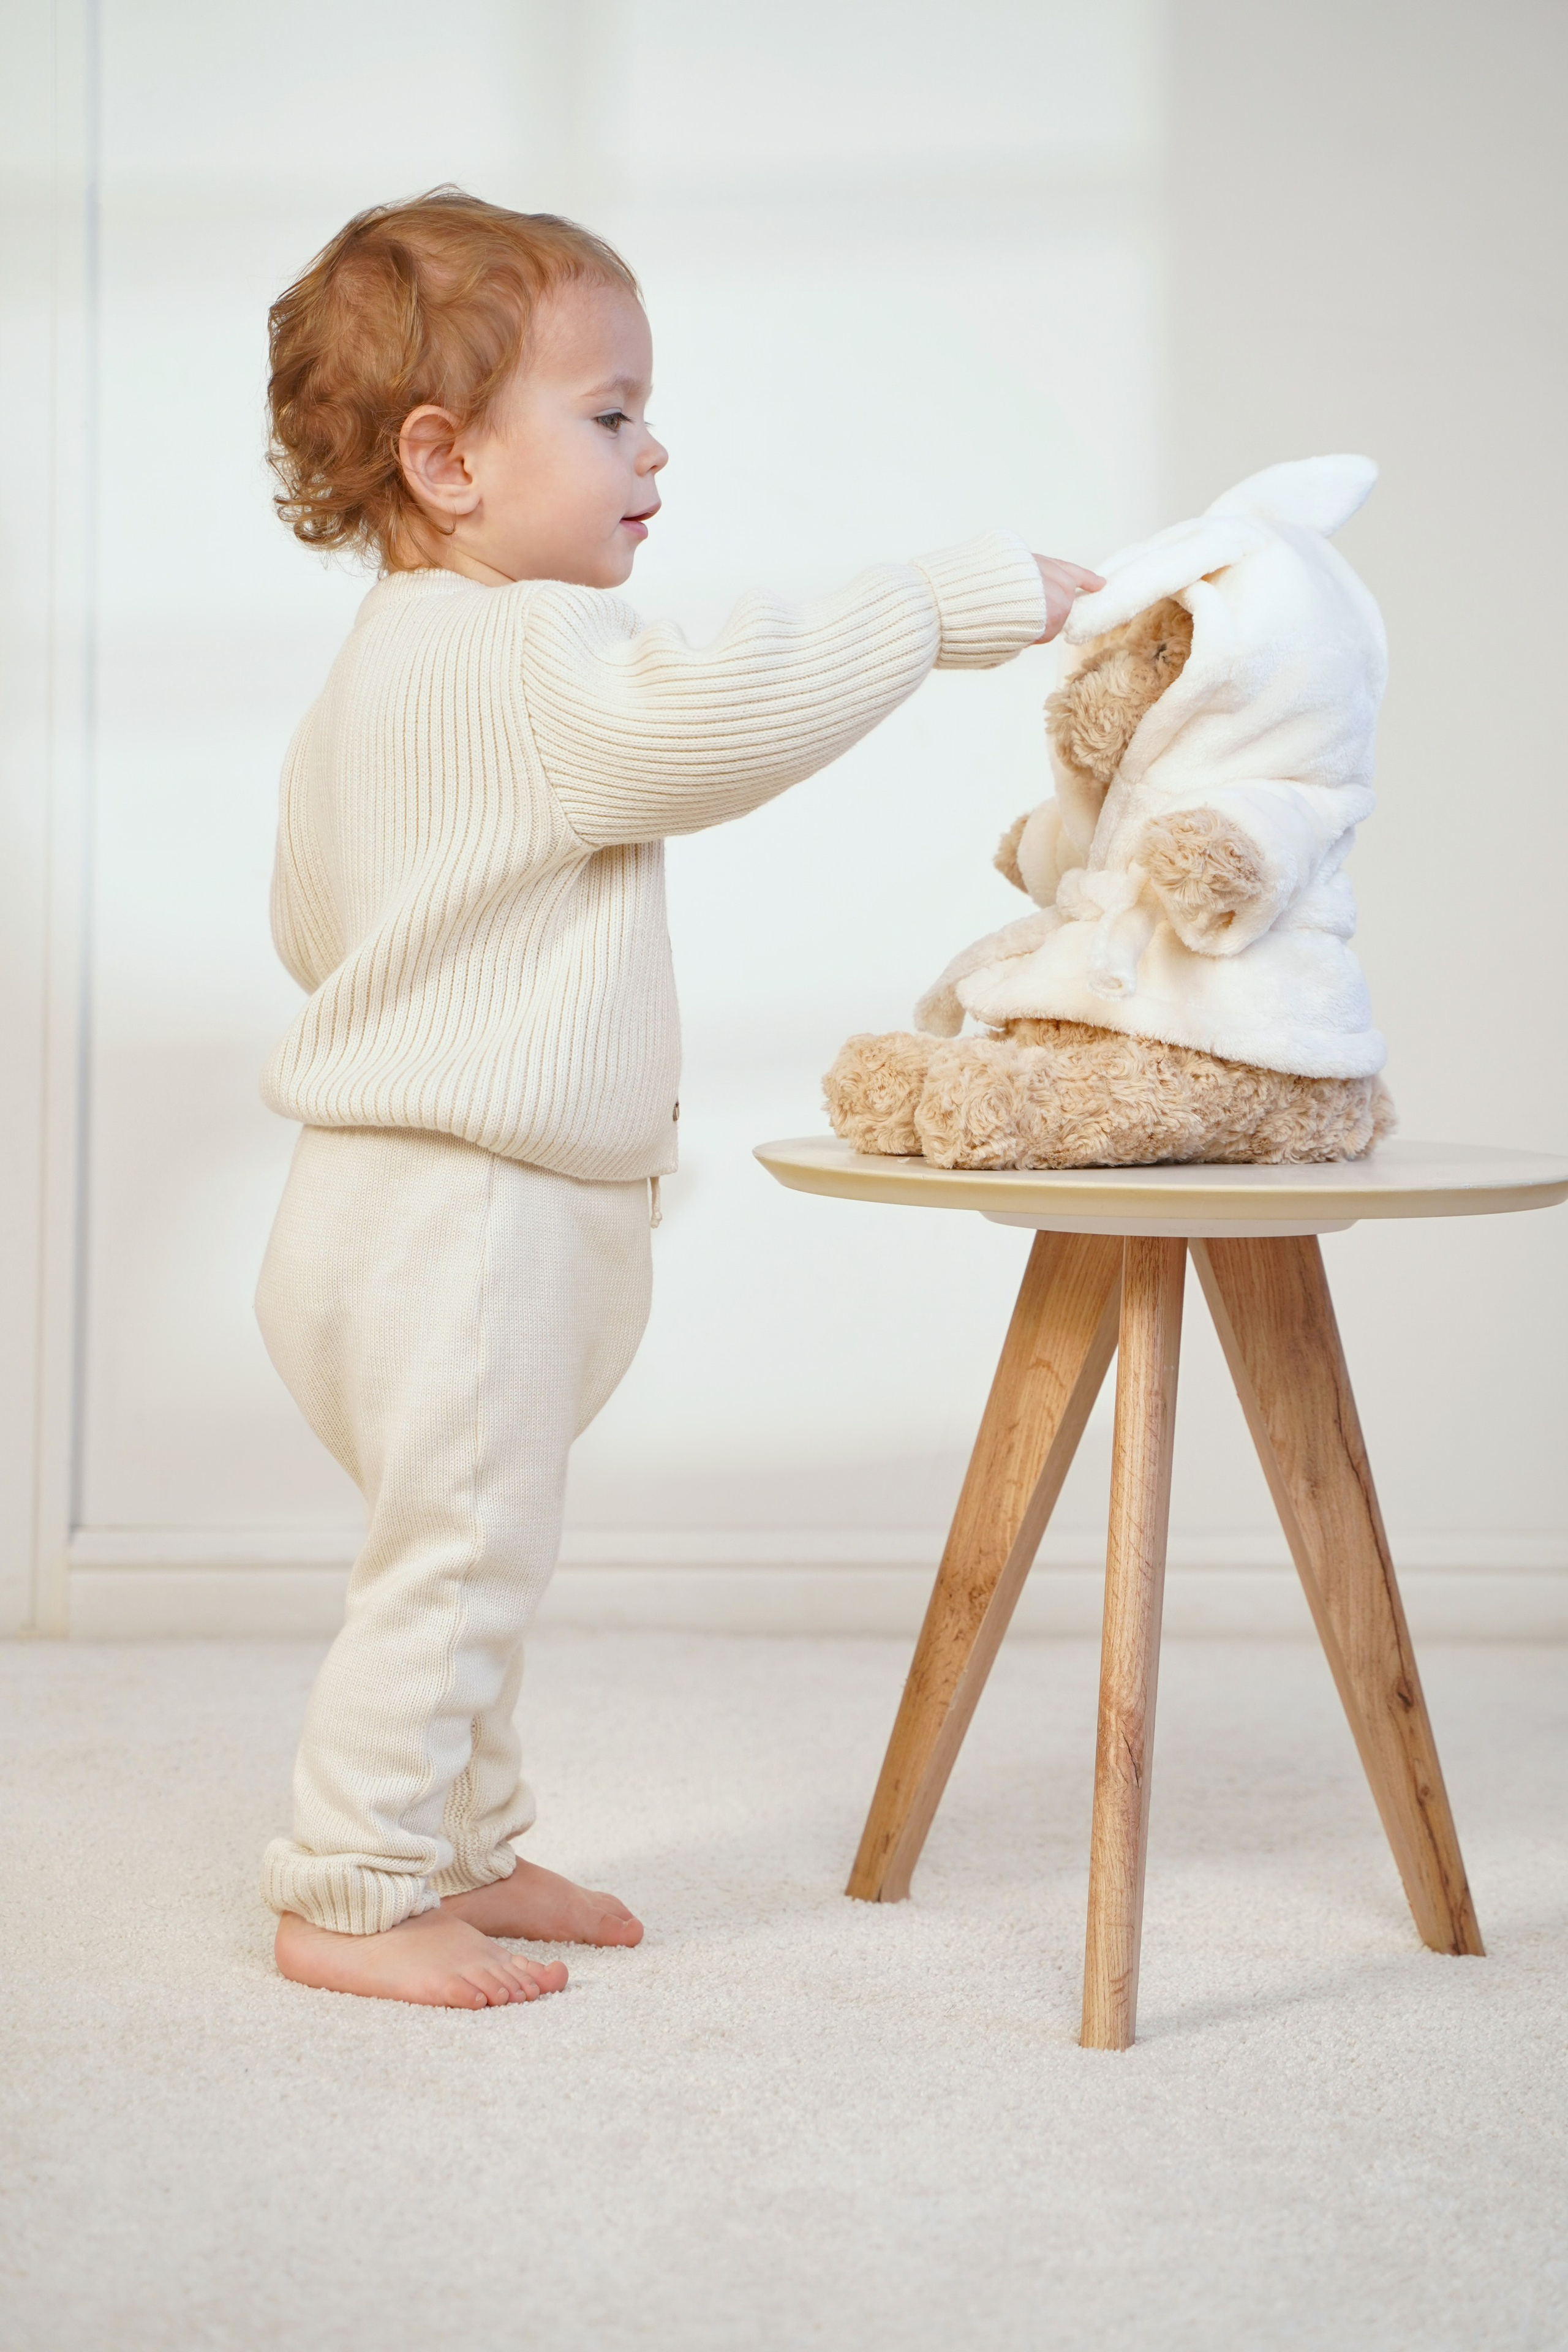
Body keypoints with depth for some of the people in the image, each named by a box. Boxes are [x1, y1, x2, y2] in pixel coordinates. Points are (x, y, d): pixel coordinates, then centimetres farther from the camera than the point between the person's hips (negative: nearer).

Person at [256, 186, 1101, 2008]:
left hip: (406, 1202, 11)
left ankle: (460, 1858, 29)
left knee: (474, 1563, 18)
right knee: (452, 1558, -3)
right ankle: (349, 1899, 5)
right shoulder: (523, 662, -18)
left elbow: (310, 926, 23)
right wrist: (974, 599, -24)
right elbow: (734, 702, -33)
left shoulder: (380, 677, 15)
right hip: (465, 1215, -11)